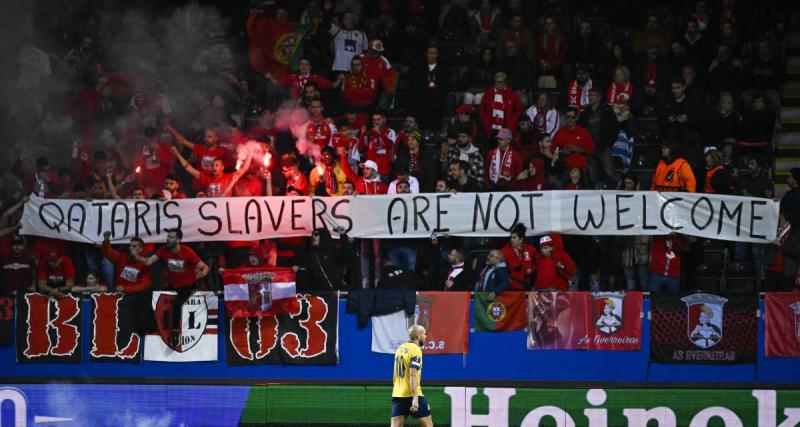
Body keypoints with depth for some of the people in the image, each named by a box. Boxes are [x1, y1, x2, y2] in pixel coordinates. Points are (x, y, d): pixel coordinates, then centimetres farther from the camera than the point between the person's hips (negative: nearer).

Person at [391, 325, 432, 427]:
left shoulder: (400, 348, 14)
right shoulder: (415, 350, -11)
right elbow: (413, 375, -20)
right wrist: (415, 398, -24)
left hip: (397, 394, 7)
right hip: (412, 395, -7)